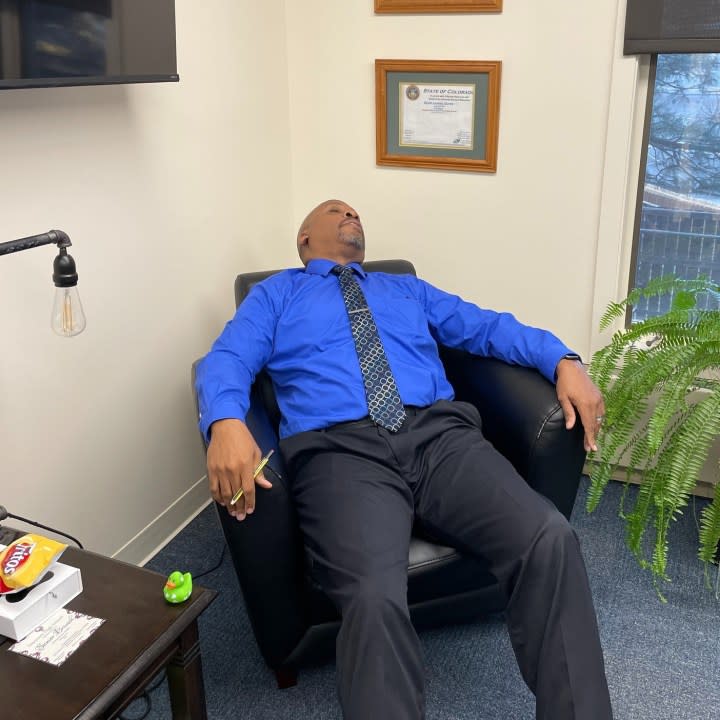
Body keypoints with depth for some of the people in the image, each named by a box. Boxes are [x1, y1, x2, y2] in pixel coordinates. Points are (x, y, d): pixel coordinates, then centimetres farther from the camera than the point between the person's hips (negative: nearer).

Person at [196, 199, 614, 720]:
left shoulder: (408, 289, 33)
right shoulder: (275, 294, 23)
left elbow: (489, 327, 24)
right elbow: (227, 359, 5)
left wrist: (564, 361, 4)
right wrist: (226, 423, -19)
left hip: (440, 435, 3)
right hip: (341, 451, -3)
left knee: (549, 540, -24)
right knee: (375, 596, -34)